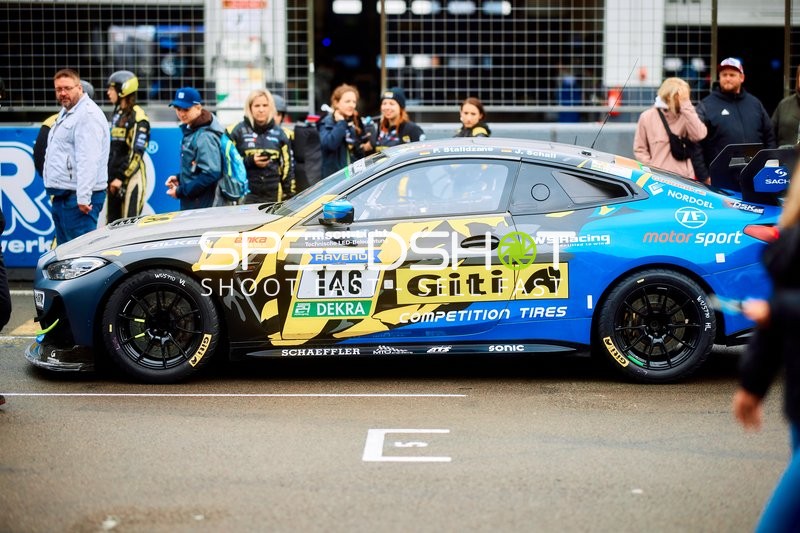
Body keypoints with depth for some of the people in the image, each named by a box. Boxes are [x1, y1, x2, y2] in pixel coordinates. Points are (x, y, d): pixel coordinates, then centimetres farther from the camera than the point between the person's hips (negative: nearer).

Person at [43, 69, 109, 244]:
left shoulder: (88, 115, -14)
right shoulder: (65, 113, 20)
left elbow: (88, 160, -22)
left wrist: (83, 197, -27)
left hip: (77, 197, -11)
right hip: (61, 196, 11)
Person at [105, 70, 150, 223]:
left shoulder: (137, 116, -11)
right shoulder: (117, 113, 17)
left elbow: (136, 153, -16)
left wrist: (121, 177, -18)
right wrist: (108, 174, 19)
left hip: (130, 176, -9)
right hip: (114, 177, 9)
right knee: (112, 223, 10)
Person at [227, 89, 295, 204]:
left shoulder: (279, 133, 11)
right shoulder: (239, 131, 3)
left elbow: (287, 165, 12)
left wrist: (288, 194, 7)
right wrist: (250, 161, -12)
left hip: (273, 195, 2)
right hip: (247, 196, -2)